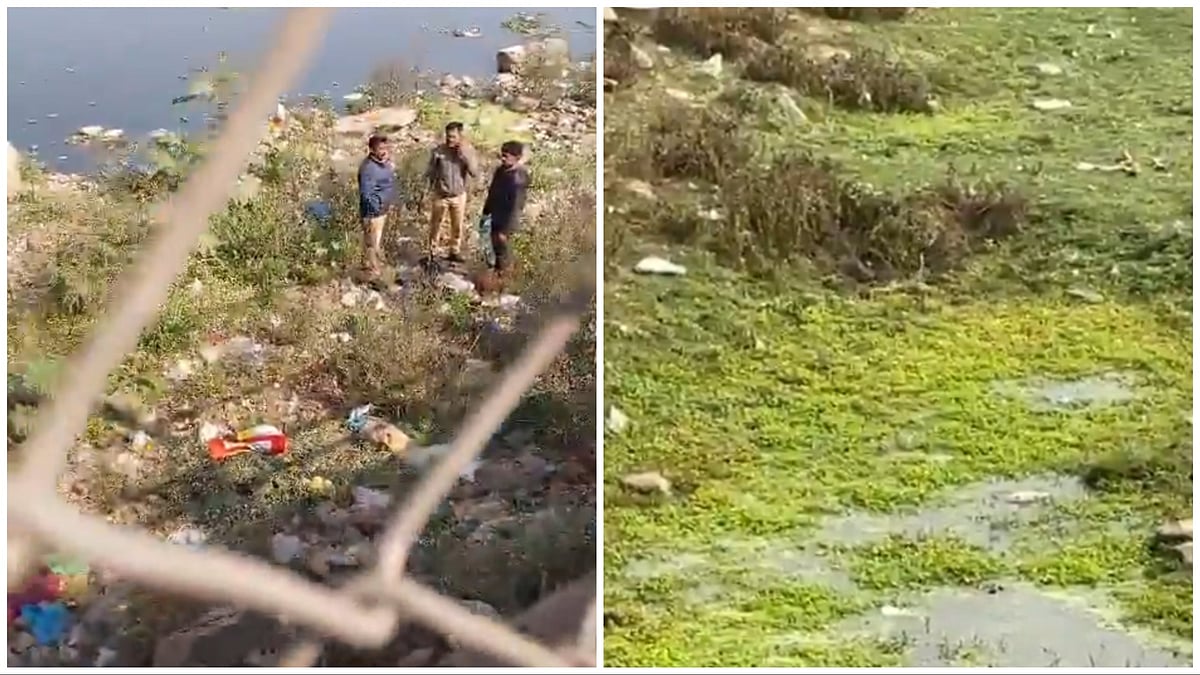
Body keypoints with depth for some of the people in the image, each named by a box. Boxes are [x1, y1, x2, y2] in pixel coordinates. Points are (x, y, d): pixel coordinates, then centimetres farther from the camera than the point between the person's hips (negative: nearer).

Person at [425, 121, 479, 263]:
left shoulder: (468, 151, -12)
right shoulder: (438, 151, -15)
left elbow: (475, 173, -20)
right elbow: (430, 172, -4)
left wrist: (465, 155, -29)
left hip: (459, 196, 1)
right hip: (440, 195, -1)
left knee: (457, 226, 17)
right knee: (435, 225, 13)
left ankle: (454, 251, 35)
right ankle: (433, 252, 30)